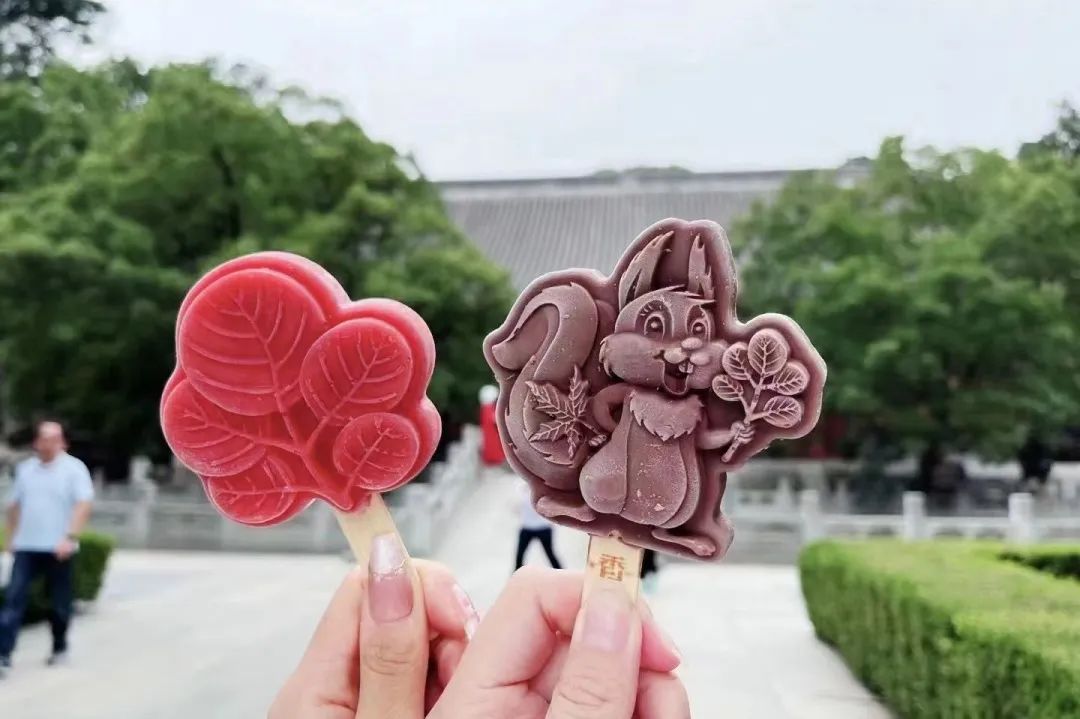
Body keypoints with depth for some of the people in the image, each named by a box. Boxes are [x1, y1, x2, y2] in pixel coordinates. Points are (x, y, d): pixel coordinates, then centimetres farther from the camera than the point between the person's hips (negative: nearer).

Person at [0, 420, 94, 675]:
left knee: (58, 603, 8)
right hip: (26, 547, 4)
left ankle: (59, 647, 26)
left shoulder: (74, 468, -6)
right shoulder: (25, 468, 10)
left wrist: (70, 537, -23)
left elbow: (84, 504, -14)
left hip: (57, 548, -3)